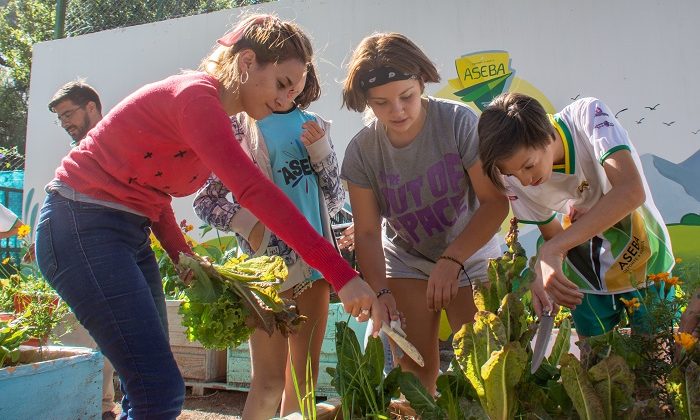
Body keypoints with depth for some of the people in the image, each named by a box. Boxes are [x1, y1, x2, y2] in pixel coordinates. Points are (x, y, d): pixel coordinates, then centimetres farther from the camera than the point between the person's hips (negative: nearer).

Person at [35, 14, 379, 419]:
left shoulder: (217, 117, 10)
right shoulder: (195, 93, -19)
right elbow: (252, 188, -33)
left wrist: (182, 255, -1)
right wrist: (341, 273, -36)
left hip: (131, 232, 9)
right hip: (81, 224, -9)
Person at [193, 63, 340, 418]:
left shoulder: (312, 125, 10)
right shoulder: (242, 125, -3)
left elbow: (335, 202, 11)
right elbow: (205, 202, -3)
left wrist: (322, 152, -3)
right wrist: (249, 224, -21)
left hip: (315, 258, 5)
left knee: (306, 376, 13)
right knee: (270, 381, 1)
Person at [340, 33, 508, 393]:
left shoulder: (457, 121, -21)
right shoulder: (361, 151, -15)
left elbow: (495, 202, -21)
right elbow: (367, 233, -12)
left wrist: (451, 260, -30)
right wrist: (380, 291, -27)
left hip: (470, 254, -1)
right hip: (406, 260, 2)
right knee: (413, 369, 1)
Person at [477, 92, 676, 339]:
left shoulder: (588, 115, -26)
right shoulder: (514, 179, -17)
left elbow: (632, 191, -38)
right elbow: (554, 236, -5)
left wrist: (553, 249, -42)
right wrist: (544, 274, -27)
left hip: (643, 262, -1)